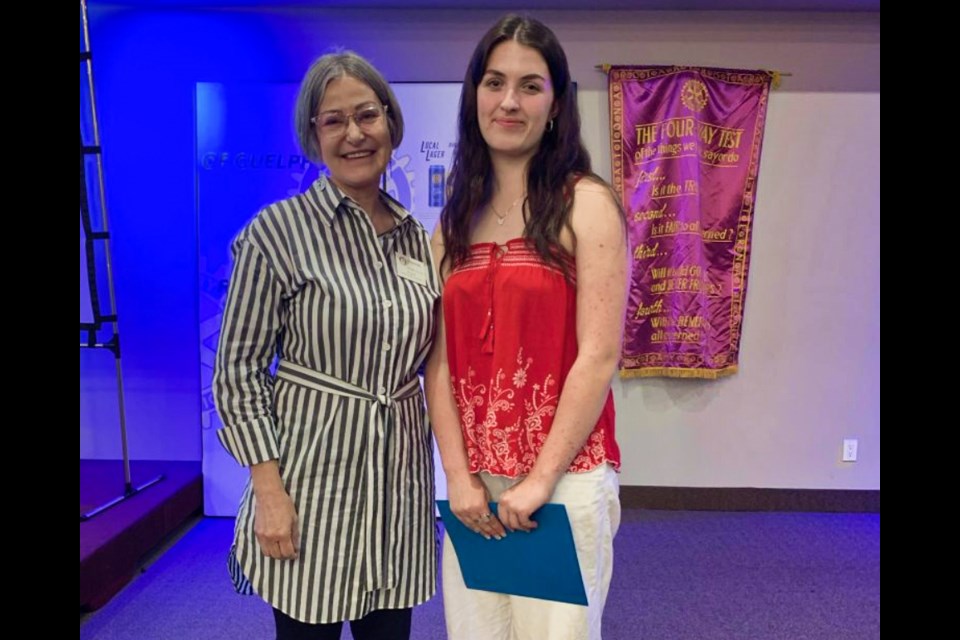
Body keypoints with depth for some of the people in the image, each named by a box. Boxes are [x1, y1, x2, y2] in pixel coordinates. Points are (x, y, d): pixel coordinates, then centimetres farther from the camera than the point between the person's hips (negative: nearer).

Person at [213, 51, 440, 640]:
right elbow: (238, 369, -8)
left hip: (401, 470, 4)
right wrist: (268, 488, -12)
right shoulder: (276, 231, -8)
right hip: (313, 468, -4)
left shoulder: (417, 237, 6)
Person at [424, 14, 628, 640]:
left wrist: (540, 479, -11)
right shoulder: (455, 220, 8)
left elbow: (599, 356, -12)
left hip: (564, 480, -4)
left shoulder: (586, 204, -6)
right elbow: (441, 360, 3)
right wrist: (460, 475, -6)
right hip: (474, 484, 4)